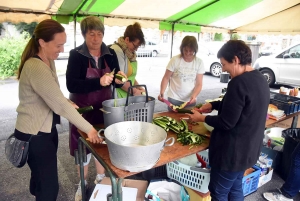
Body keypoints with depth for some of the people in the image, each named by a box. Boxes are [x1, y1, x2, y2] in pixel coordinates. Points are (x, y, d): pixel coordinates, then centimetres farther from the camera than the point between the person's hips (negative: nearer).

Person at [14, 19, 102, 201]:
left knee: (43, 177, 25)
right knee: (49, 185, 3)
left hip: (46, 129, 9)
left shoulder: (48, 61, 5)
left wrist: (67, 103, -3)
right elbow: (60, 105, -29)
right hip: (34, 135, -9)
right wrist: (89, 128, -23)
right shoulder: (36, 68, -27)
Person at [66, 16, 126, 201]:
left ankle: (101, 179, 40)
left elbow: (116, 81, 2)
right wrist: (99, 82, -34)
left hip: (104, 106, 3)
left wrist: (119, 79, -22)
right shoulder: (76, 55, -13)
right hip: (83, 109, -3)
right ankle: (83, 184, 34)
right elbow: (71, 85, -23)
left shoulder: (110, 53, -2)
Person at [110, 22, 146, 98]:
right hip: (118, 97, -8)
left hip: (128, 96, 8)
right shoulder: (117, 51, -16)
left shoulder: (130, 52, 10)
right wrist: (134, 91, -10)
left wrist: (139, 88, 7)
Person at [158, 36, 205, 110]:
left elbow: (199, 84, -2)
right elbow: (166, 78, -3)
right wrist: (162, 93, -17)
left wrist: (194, 96, -19)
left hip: (190, 100, 2)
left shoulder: (199, 62, -3)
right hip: (174, 99, -2)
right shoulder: (175, 60, -8)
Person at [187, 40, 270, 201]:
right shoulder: (259, 79, 4)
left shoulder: (239, 83, -26)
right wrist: (213, 105, 9)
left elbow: (226, 123, -24)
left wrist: (202, 118, -9)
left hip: (232, 151, -9)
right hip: (249, 149, 10)